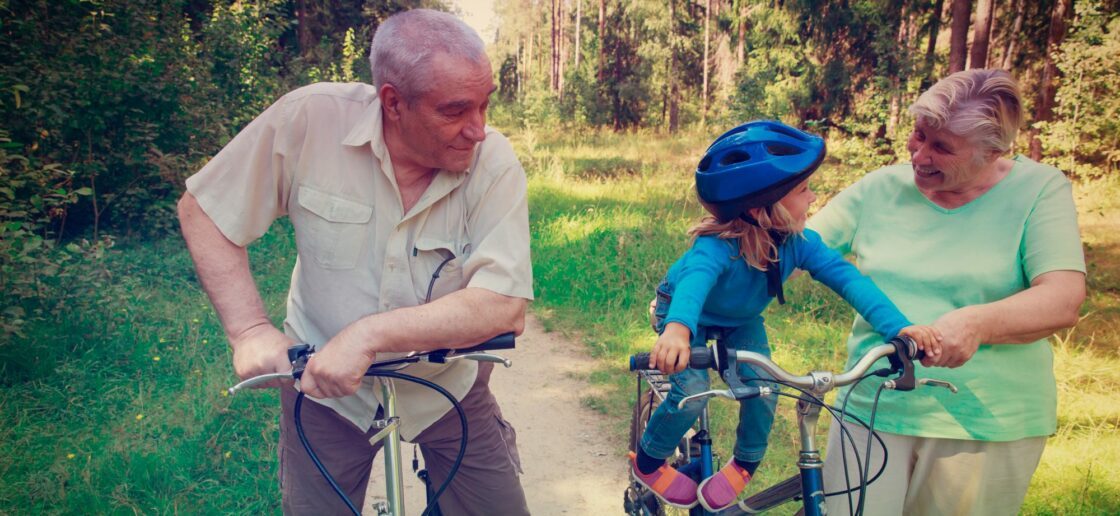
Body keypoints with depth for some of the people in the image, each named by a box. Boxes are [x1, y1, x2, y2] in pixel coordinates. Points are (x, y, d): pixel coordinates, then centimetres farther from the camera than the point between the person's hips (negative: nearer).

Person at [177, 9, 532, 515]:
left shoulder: (494, 162, -20)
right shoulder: (309, 119, -20)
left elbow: (505, 306, -27)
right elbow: (202, 209, -9)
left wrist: (369, 333, -36)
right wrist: (250, 330, -21)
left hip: (447, 386, 1)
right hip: (323, 385, 0)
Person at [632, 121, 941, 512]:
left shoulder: (798, 241, -26)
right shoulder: (718, 245, -41)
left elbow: (845, 275, -32)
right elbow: (695, 278, -60)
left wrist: (898, 325, -48)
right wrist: (678, 329, -83)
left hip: (741, 322, 5)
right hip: (688, 316, -4)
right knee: (692, 392, -22)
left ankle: (744, 464, 16)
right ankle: (646, 462, 6)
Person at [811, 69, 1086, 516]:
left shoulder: (1040, 189, -5)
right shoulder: (881, 188, 3)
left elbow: (1063, 300, -17)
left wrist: (978, 323, -36)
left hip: (986, 424, -1)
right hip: (874, 408, 2)